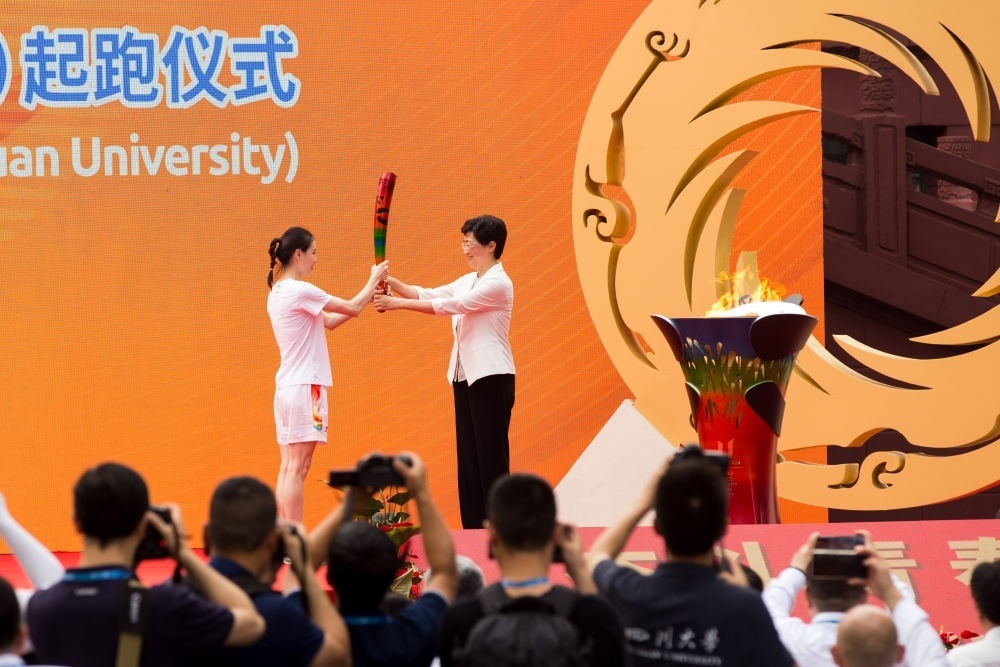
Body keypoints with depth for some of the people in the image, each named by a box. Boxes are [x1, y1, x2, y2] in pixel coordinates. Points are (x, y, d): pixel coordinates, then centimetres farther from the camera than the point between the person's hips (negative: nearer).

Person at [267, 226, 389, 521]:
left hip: (286, 386, 9)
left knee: (288, 467, 7)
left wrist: (368, 297, 15)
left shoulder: (278, 293, 14)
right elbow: (352, 309, -11)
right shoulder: (300, 291, -14)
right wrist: (374, 279, 5)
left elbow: (329, 320, 17)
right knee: (297, 468, -9)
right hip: (305, 386, -9)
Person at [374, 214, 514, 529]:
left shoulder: (498, 284, -13)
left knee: (491, 457, -8)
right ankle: (473, 528, 9)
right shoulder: (467, 281, 16)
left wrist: (397, 303, -20)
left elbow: (451, 305, -19)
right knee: (468, 457, 7)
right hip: (465, 377, 9)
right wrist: (392, 283, -5)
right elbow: (428, 295, 11)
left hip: (491, 379, -9)